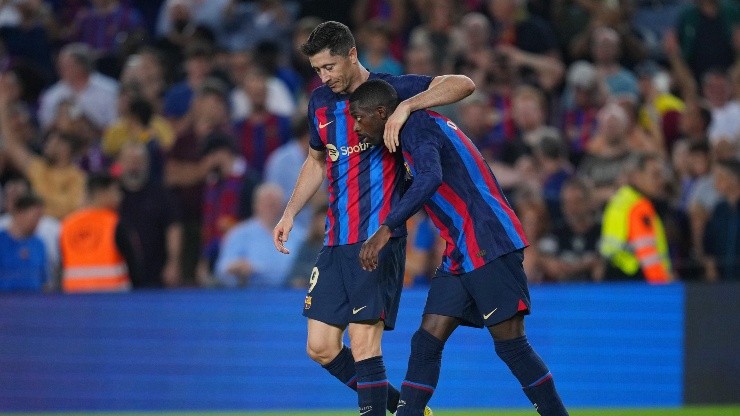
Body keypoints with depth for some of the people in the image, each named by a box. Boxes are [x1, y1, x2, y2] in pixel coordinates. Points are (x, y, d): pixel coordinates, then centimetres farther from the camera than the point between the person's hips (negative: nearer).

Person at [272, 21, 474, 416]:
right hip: (336, 242, 7)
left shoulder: (390, 88, -6)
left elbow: (463, 84, -16)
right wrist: (289, 213, 21)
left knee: (364, 343, -14)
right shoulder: (320, 102, 12)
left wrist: (405, 106, -27)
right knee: (321, 347, 4)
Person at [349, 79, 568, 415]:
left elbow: (430, 179, -29)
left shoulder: (418, 127, -11)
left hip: (490, 246, -10)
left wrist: (386, 230, -32)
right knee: (426, 342, 3)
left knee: (510, 343, -9)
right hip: (460, 253, 10)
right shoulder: (424, 127, 20)